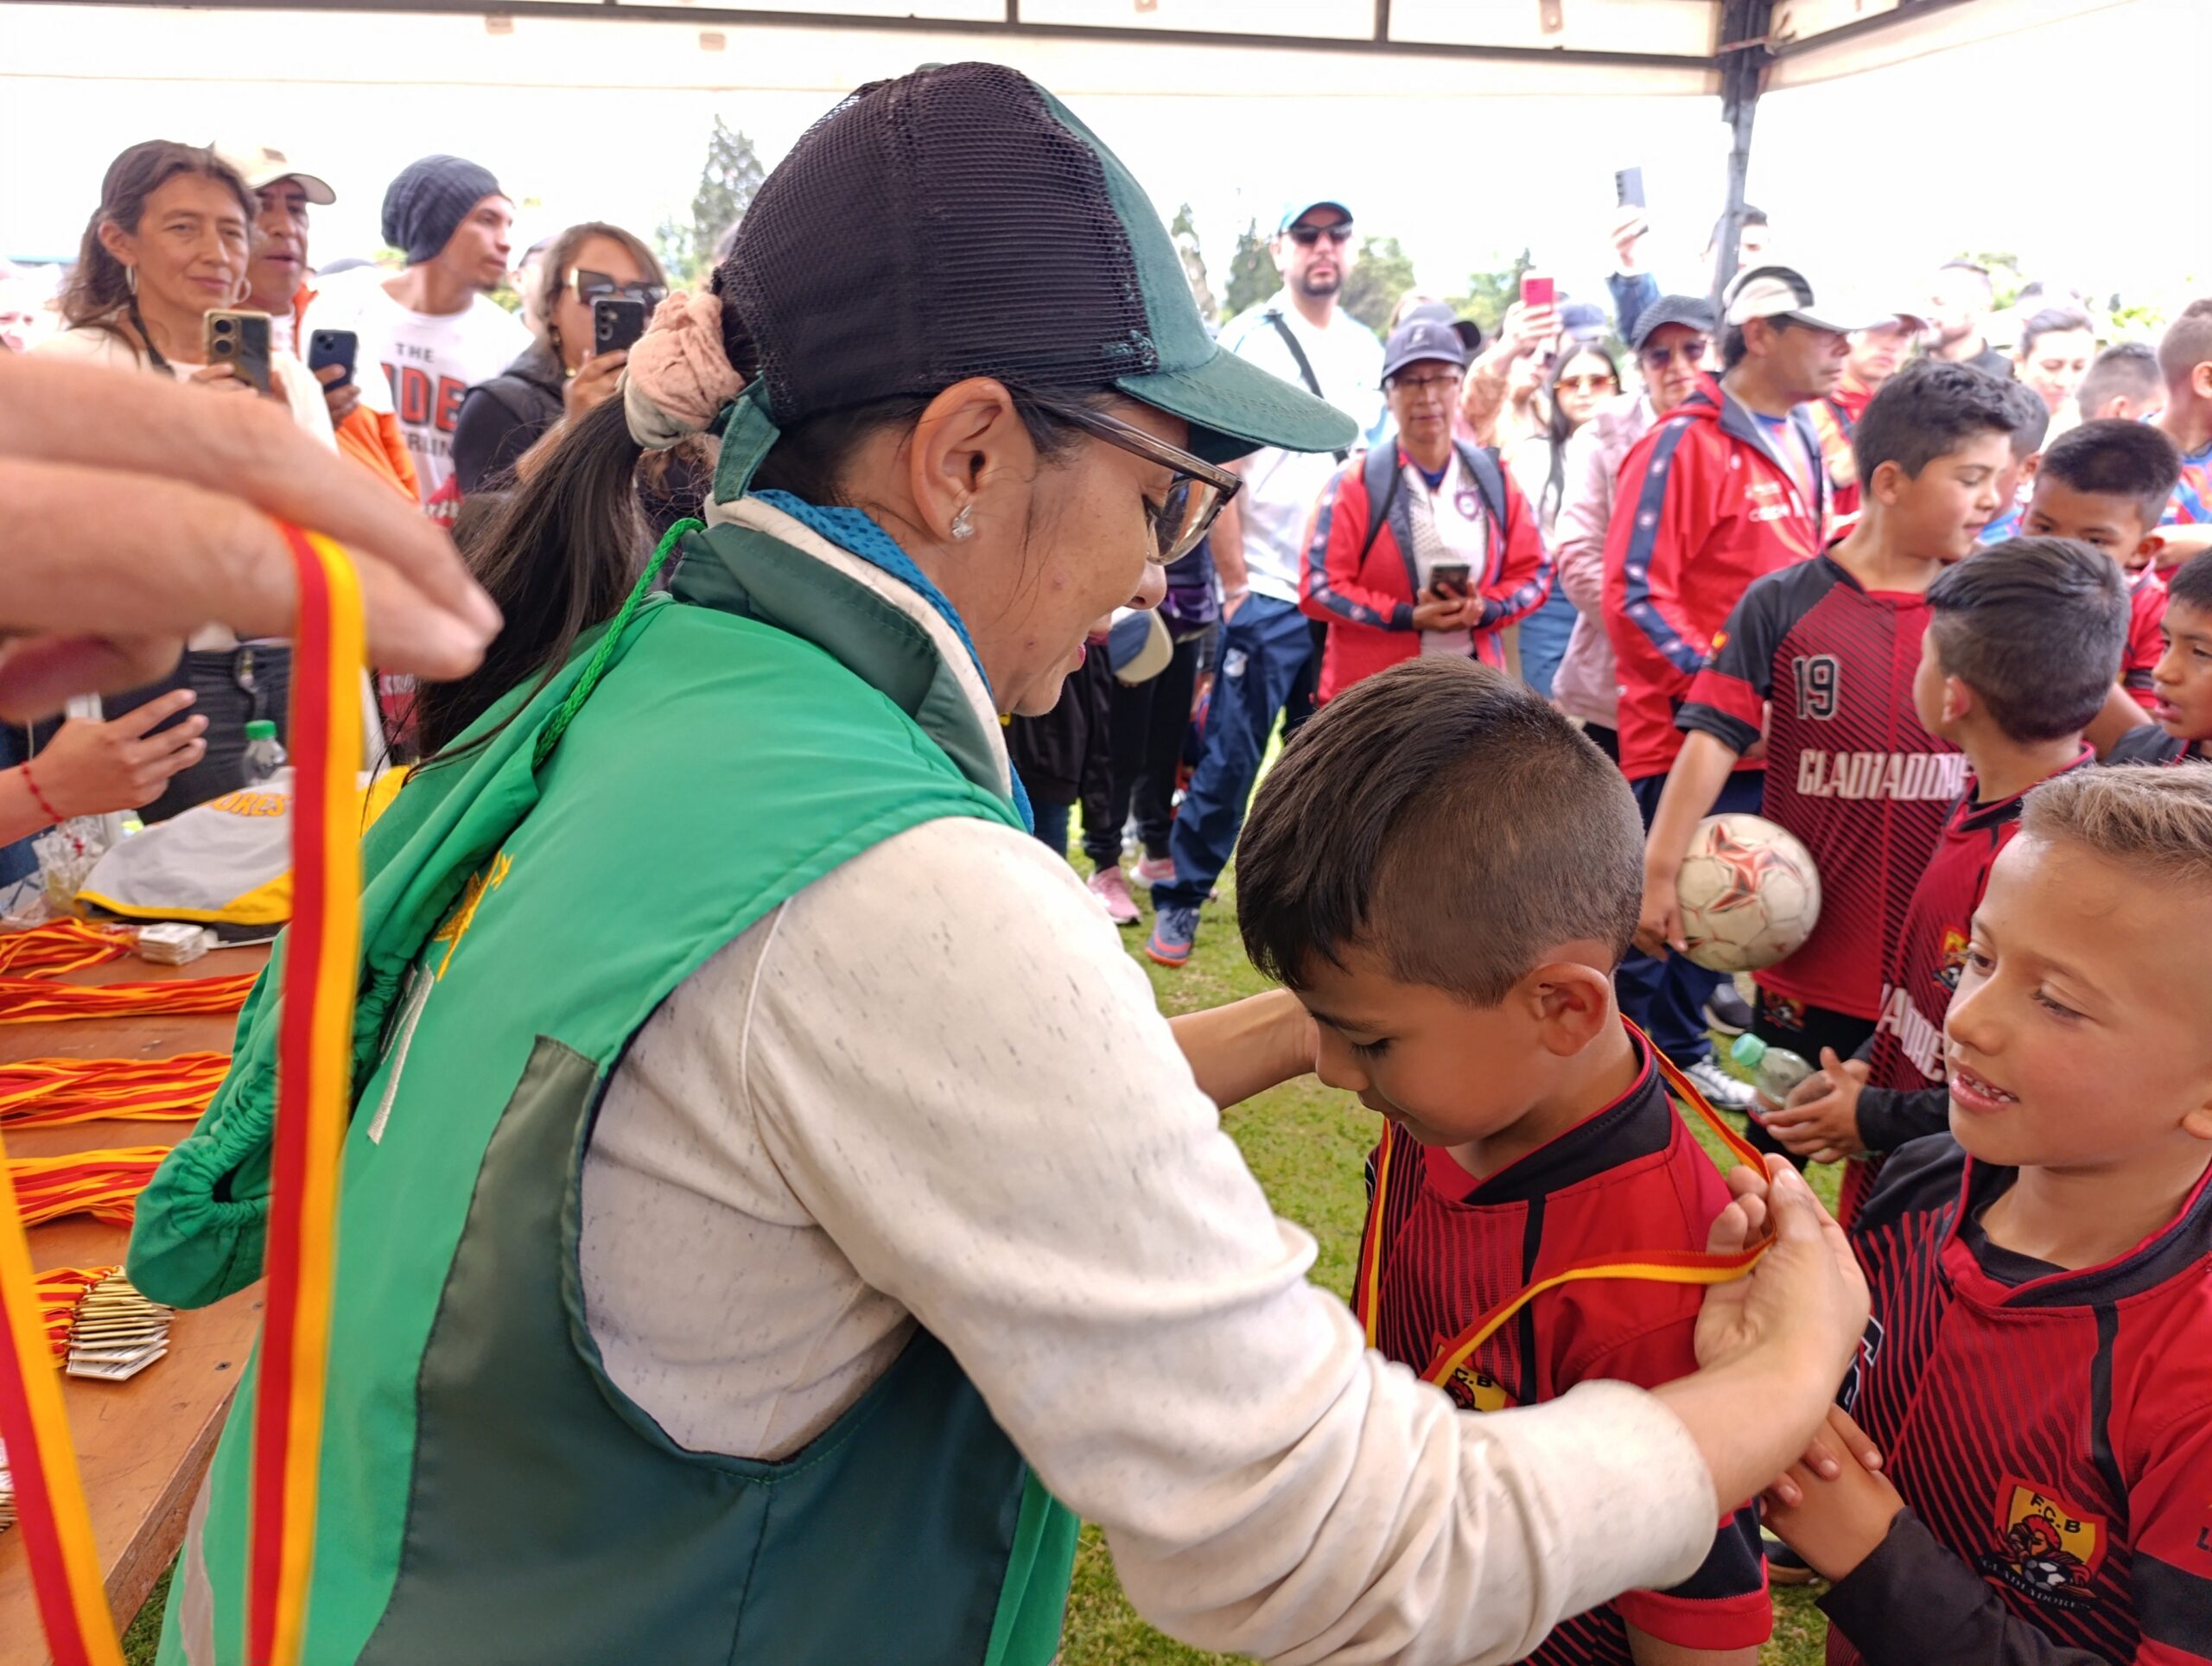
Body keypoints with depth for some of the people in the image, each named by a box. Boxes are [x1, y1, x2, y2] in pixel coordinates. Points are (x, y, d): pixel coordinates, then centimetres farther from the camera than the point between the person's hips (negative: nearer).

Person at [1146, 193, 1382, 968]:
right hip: (1267, 593, -5)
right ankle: (1179, 903, 9)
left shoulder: (1367, 347, 14)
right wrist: (1235, 580, -11)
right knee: (1232, 757, -3)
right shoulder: (1247, 340, -2)